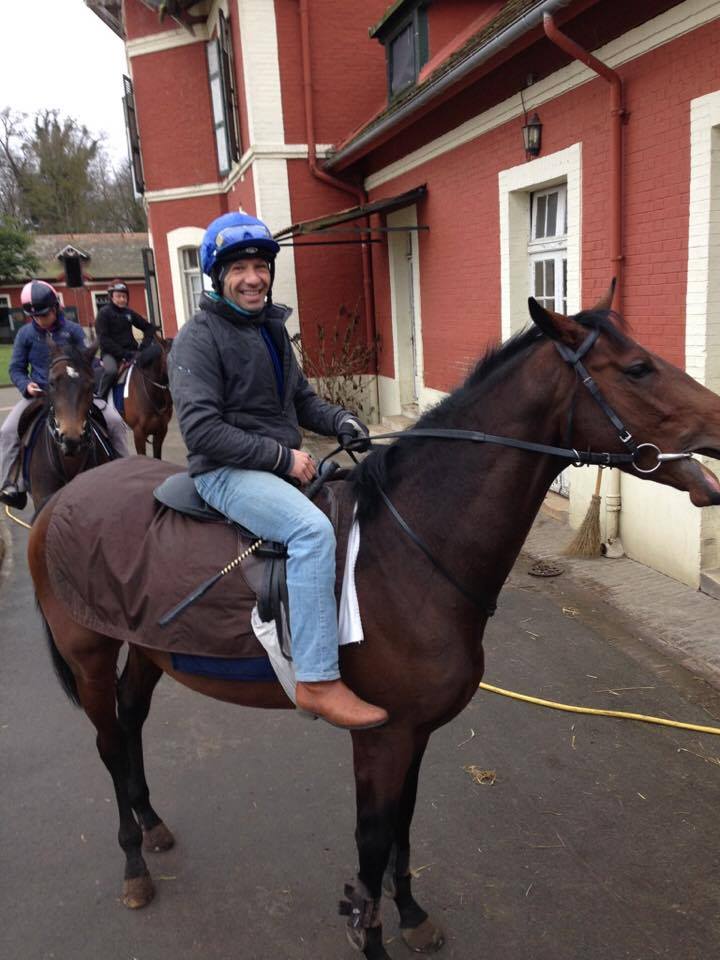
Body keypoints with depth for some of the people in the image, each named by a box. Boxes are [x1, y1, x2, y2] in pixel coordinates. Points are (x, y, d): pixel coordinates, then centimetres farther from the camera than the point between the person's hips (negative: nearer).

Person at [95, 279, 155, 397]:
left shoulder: (129, 313, 11)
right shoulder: (104, 313, -4)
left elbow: (149, 327, 17)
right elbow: (103, 340, -12)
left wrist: (144, 345, -1)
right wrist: (123, 353, -21)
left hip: (130, 351, 5)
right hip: (111, 353, -5)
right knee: (111, 371, -35)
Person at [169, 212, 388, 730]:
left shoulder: (272, 327, 14)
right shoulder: (199, 337, -10)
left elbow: (302, 399, 20)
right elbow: (201, 430, -18)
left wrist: (341, 420, -1)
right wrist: (281, 456, -20)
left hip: (282, 464, 9)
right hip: (227, 472, -9)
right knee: (313, 528, -32)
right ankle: (318, 681, -28)